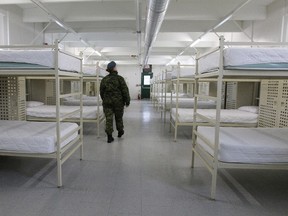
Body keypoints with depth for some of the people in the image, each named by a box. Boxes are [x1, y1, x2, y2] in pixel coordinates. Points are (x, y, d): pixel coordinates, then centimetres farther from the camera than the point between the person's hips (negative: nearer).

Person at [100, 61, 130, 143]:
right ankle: (120, 132, 34)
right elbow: (125, 91, -8)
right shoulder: (120, 78, -8)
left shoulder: (104, 79, 3)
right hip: (118, 102, -2)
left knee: (109, 119, 2)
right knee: (119, 117, 16)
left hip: (107, 102, 2)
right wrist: (127, 101, 1)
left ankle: (109, 136, -1)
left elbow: (101, 92, 10)